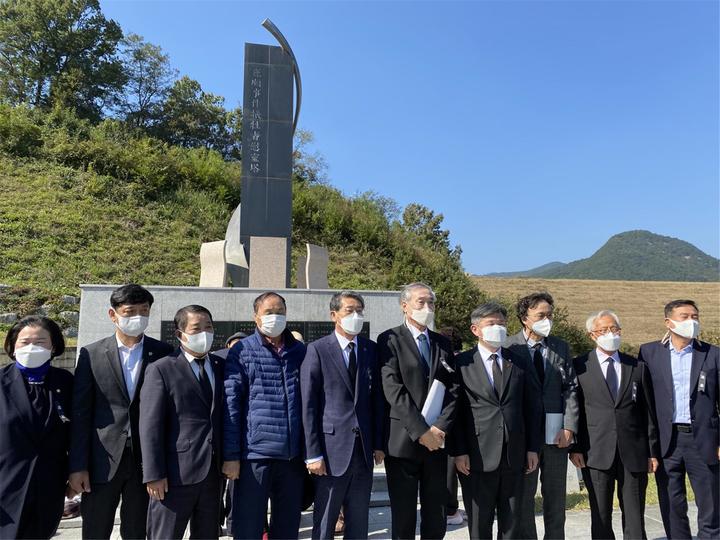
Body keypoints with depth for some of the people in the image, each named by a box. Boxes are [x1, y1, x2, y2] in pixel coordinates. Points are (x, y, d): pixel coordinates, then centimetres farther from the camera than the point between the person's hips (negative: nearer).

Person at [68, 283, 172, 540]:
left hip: (146, 461, 0)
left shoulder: (163, 353, 0)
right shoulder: (91, 354, 0)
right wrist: (78, 466, -4)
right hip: (102, 461, 0)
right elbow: (80, 414, -1)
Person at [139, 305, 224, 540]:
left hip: (213, 473, 5)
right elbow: (150, 425, -9)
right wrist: (153, 474, -13)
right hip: (175, 475, -4)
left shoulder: (221, 366, 9)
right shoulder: (161, 370, -5)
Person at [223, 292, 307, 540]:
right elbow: (231, 405, -4)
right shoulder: (241, 351, -1)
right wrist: (231, 455, -8)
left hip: (294, 454, 3)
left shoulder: (300, 351, 9)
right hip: (255, 454, -3)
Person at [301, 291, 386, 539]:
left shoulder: (371, 349, 7)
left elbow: (377, 400, 10)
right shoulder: (317, 350, -5)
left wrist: (379, 444, 6)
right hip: (331, 451, -4)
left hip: (364, 451, 4)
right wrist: (313, 454, -10)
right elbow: (308, 405, -7)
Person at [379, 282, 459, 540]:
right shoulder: (390, 339, -3)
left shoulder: (443, 343, 13)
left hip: (437, 441, 4)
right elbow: (393, 389, -12)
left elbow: (453, 388, 6)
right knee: (403, 518, 6)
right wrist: (420, 431, -15)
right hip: (403, 440, -4)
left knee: (435, 518, 11)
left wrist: (440, 427, -9)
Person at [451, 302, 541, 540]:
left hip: (514, 455, 3)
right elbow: (456, 410, -5)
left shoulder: (519, 364, 10)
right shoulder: (462, 363, -2)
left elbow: (532, 407, 11)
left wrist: (533, 448, 6)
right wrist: (459, 451, -9)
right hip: (478, 457, -3)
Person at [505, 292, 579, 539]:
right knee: (523, 495, 9)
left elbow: (571, 388, 4)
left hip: (556, 434, 3)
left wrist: (569, 427, -5)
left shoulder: (561, 348, 6)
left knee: (556, 496, 13)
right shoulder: (508, 348, -8)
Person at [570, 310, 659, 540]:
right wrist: (575, 447, -5)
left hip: (634, 453, 2)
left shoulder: (638, 367, 9)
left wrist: (652, 451, 7)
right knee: (600, 518, 7)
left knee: (635, 519, 8)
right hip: (596, 453, -2)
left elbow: (648, 412, 10)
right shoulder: (579, 366, 0)